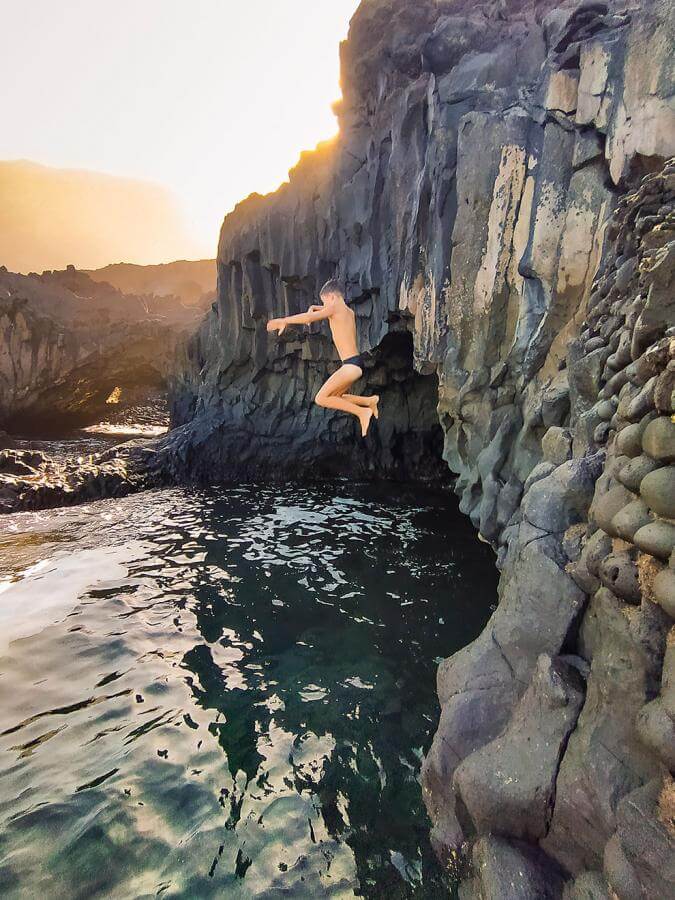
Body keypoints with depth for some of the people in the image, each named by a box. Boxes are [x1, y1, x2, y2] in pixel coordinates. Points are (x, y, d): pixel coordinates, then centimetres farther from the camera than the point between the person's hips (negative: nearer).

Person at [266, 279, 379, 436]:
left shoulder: (334, 308, -7)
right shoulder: (349, 312, 19)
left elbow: (308, 318, -19)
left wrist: (283, 321, -9)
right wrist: (314, 308, 24)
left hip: (351, 364, -9)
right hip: (356, 363, 9)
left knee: (321, 399, -6)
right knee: (335, 397, 22)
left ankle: (362, 412, -8)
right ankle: (369, 401, 15)